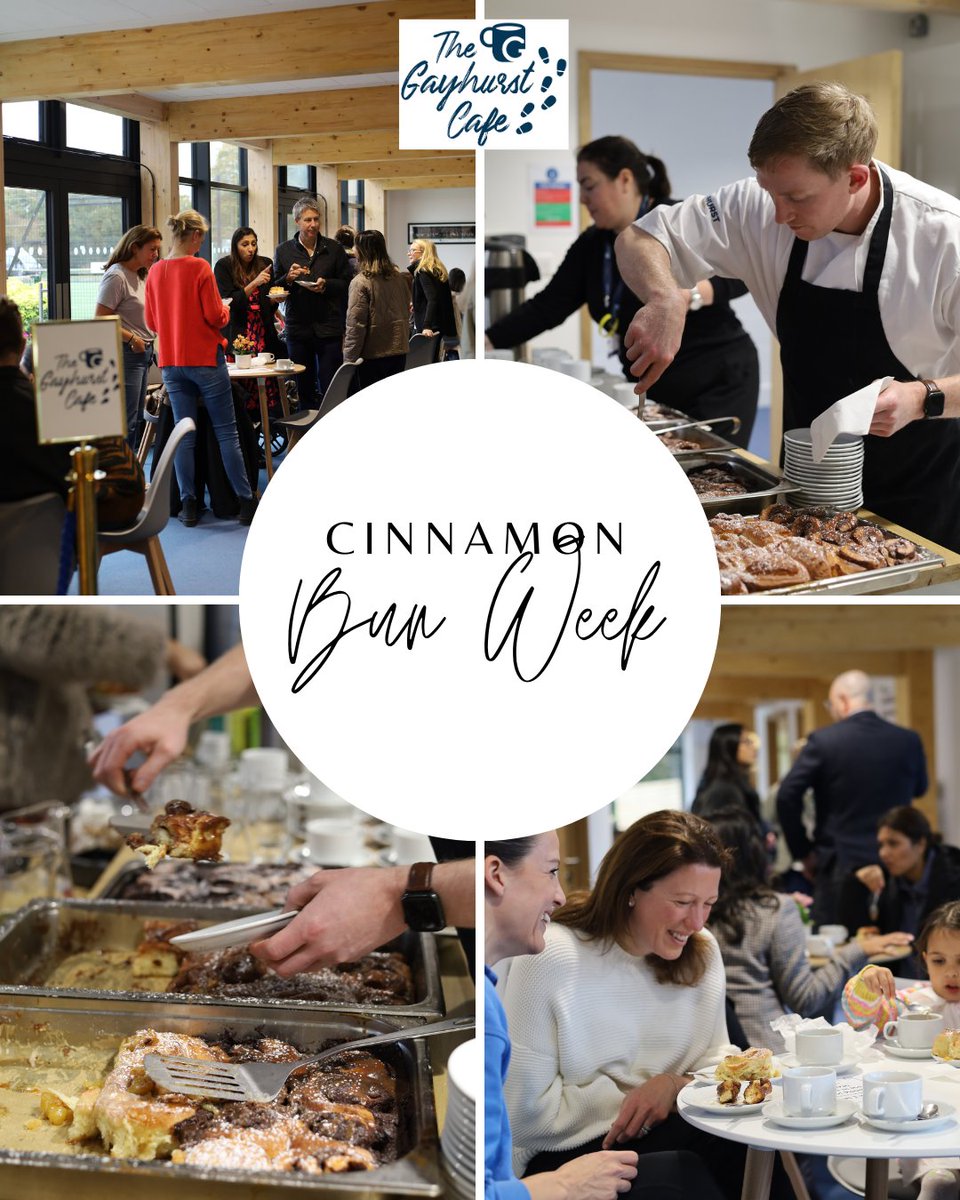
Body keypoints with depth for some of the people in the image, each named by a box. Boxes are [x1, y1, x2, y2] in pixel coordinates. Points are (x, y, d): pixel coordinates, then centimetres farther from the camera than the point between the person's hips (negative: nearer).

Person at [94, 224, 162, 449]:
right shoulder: (116, 276, -13)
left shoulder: (140, 276, 15)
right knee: (125, 422, -9)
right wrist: (132, 339, -17)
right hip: (125, 354, -9)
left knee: (136, 420, 12)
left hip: (142, 354, 9)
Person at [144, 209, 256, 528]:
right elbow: (215, 316, -12)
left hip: (171, 363, 5)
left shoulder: (155, 272, 4)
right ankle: (246, 502, 5)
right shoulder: (199, 268, -12)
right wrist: (225, 309, 9)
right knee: (226, 431, 2)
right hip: (205, 358, -5)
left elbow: (152, 322, 11)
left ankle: (188, 505, 7)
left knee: (184, 435, 7)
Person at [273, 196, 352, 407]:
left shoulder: (334, 249, 6)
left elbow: (347, 283, 6)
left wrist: (326, 285, -11)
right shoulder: (283, 251, 7)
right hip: (298, 328, 2)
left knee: (330, 390, -5)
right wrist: (288, 278, -11)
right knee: (304, 390, 8)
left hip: (328, 327, -2)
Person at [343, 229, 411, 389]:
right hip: (399, 351, 6)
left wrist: (349, 359, -12)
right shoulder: (400, 277, 5)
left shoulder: (360, 282, -14)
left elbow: (355, 325, -16)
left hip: (372, 356, -6)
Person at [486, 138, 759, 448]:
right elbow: (546, 307, 5)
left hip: (717, 382, -6)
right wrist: (484, 342, -5)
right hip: (653, 389, 6)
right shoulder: (592, 246, 6)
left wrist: (691, 294, -33)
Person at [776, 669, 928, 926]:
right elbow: (919, 788, 19)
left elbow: (787, 797, -10)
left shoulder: (823, 741, -9)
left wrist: (803, 852, 0)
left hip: (840, 865, -3)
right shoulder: (909, 741, 1)